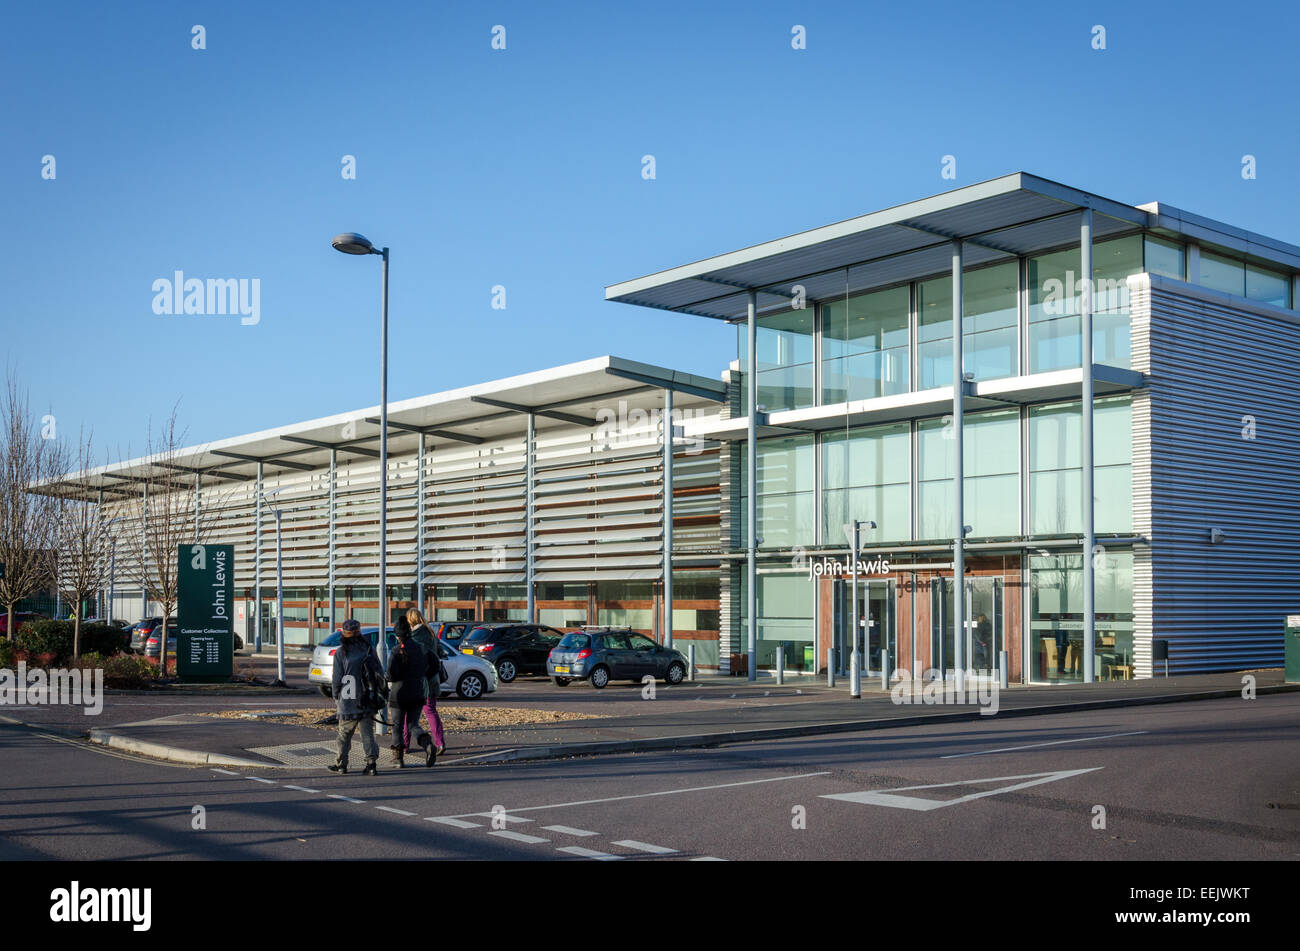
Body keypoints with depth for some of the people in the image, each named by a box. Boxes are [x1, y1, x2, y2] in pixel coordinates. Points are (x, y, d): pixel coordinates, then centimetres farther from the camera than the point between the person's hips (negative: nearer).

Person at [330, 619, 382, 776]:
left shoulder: (340, 653, -7)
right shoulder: (368, 649, 1)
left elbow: (337, 678, -5)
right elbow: (380, 674, 3)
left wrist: (336, 697, 7)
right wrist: (376, 692, 13)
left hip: (348, 701, -2)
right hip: (368, 701, 2)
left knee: (344, 733, 12)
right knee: (367, 733, 4)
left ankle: (341, 764, 21)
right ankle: (371, 763, -5)